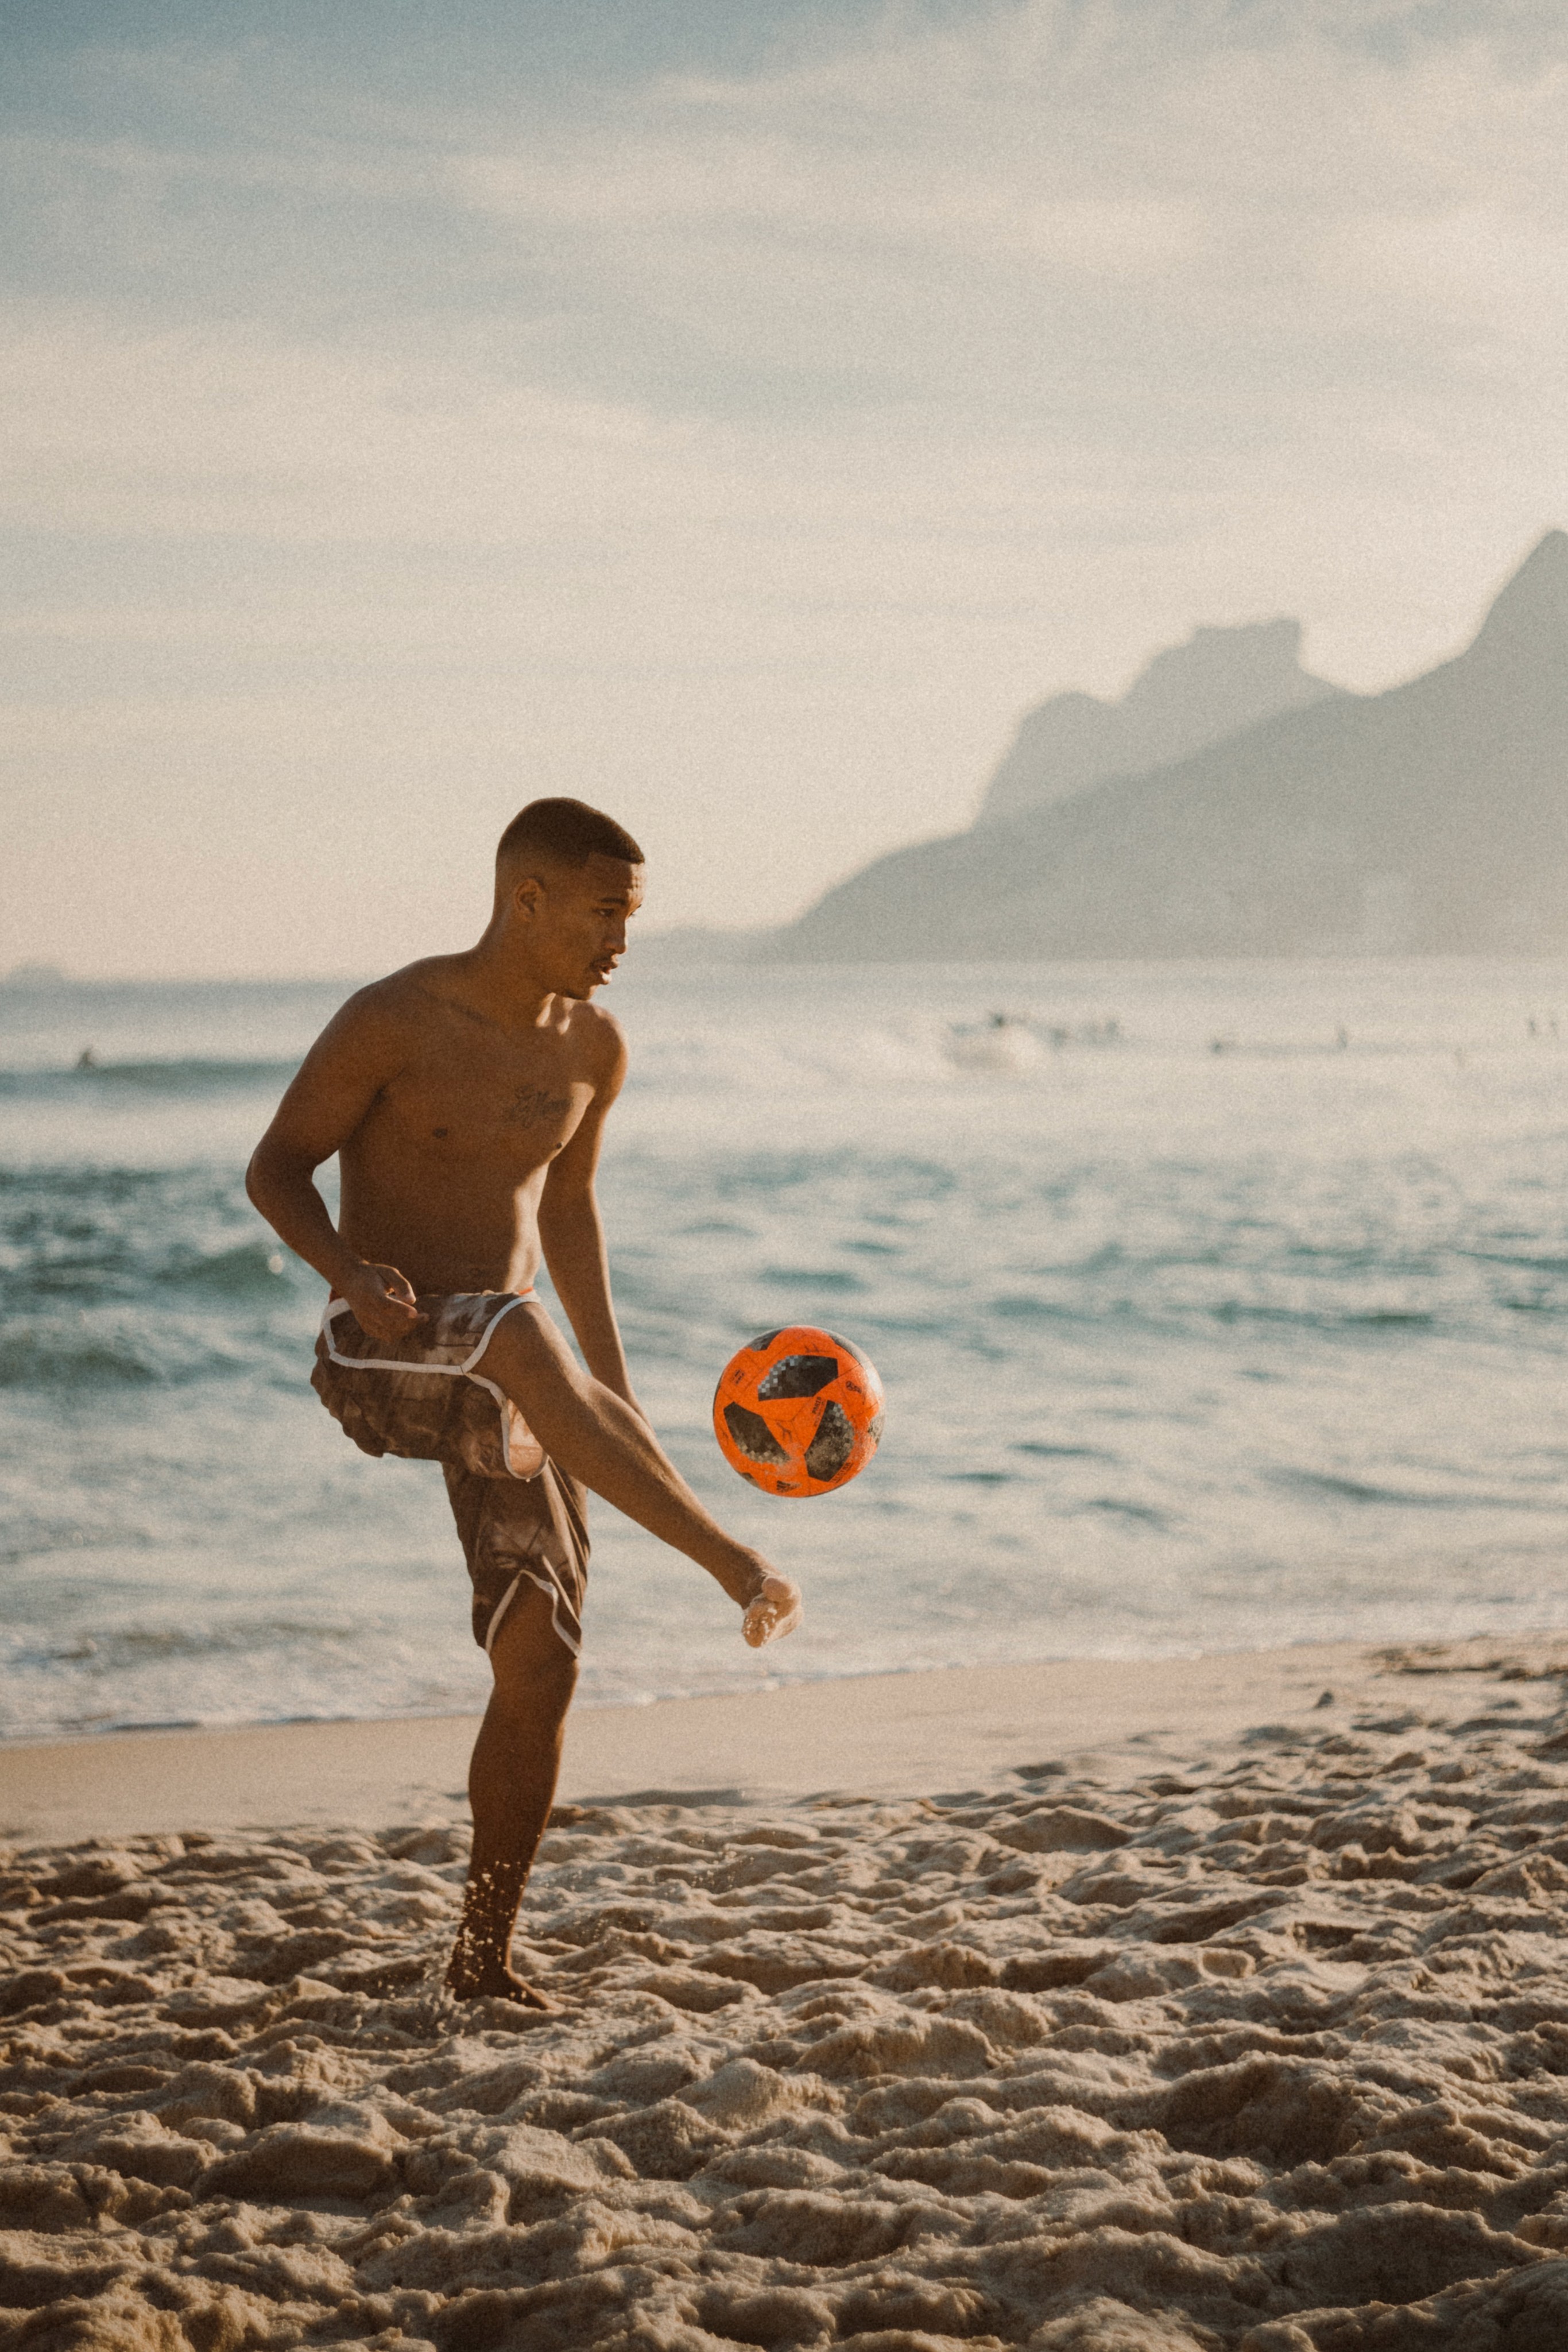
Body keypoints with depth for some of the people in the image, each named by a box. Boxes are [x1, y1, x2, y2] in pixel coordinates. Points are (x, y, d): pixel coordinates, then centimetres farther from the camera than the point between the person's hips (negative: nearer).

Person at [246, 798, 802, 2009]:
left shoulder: (592, 1049, 8)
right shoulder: (396, 1021, -9)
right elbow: (277, 1165, -5)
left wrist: (617, 1400, 20)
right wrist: (348, 1272, -25)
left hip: (508, 1393, 5)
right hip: (382, 1359, -5)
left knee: (541, 1659, -4)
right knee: (522, 1335, -38)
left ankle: (485, 1955, 8)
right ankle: (739, 1566, -41)